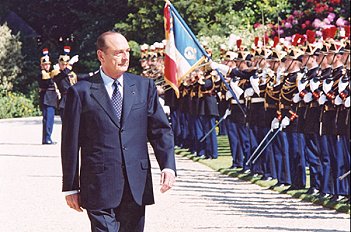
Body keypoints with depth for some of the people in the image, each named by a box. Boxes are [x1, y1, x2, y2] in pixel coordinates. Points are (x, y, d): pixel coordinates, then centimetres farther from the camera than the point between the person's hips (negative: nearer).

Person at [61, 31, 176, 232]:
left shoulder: (144, 86, 9)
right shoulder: (81, 92, 0)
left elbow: (161, 130, 9)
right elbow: (71, 143, 2)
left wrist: (168, 166, -8)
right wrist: (71, 187, 2)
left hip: (137, 188, 3)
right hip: (100, 187, -3)